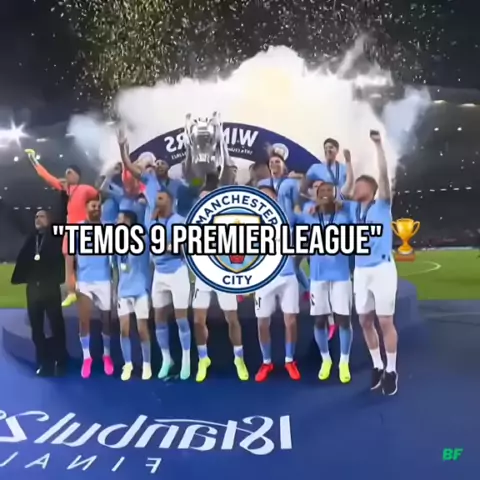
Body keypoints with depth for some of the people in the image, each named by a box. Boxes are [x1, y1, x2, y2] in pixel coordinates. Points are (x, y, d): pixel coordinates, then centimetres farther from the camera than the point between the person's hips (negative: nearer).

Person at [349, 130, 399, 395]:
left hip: (382, 269, -5)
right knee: (365, 321, 9)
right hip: (360, 271, 5)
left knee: (385, 321, -1)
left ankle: (391, 371, 12)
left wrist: (378, 144, -15)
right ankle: (377, 366, 24)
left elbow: (383, 174, -12)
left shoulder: (382, 205, -1)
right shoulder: (354, 209, 11)